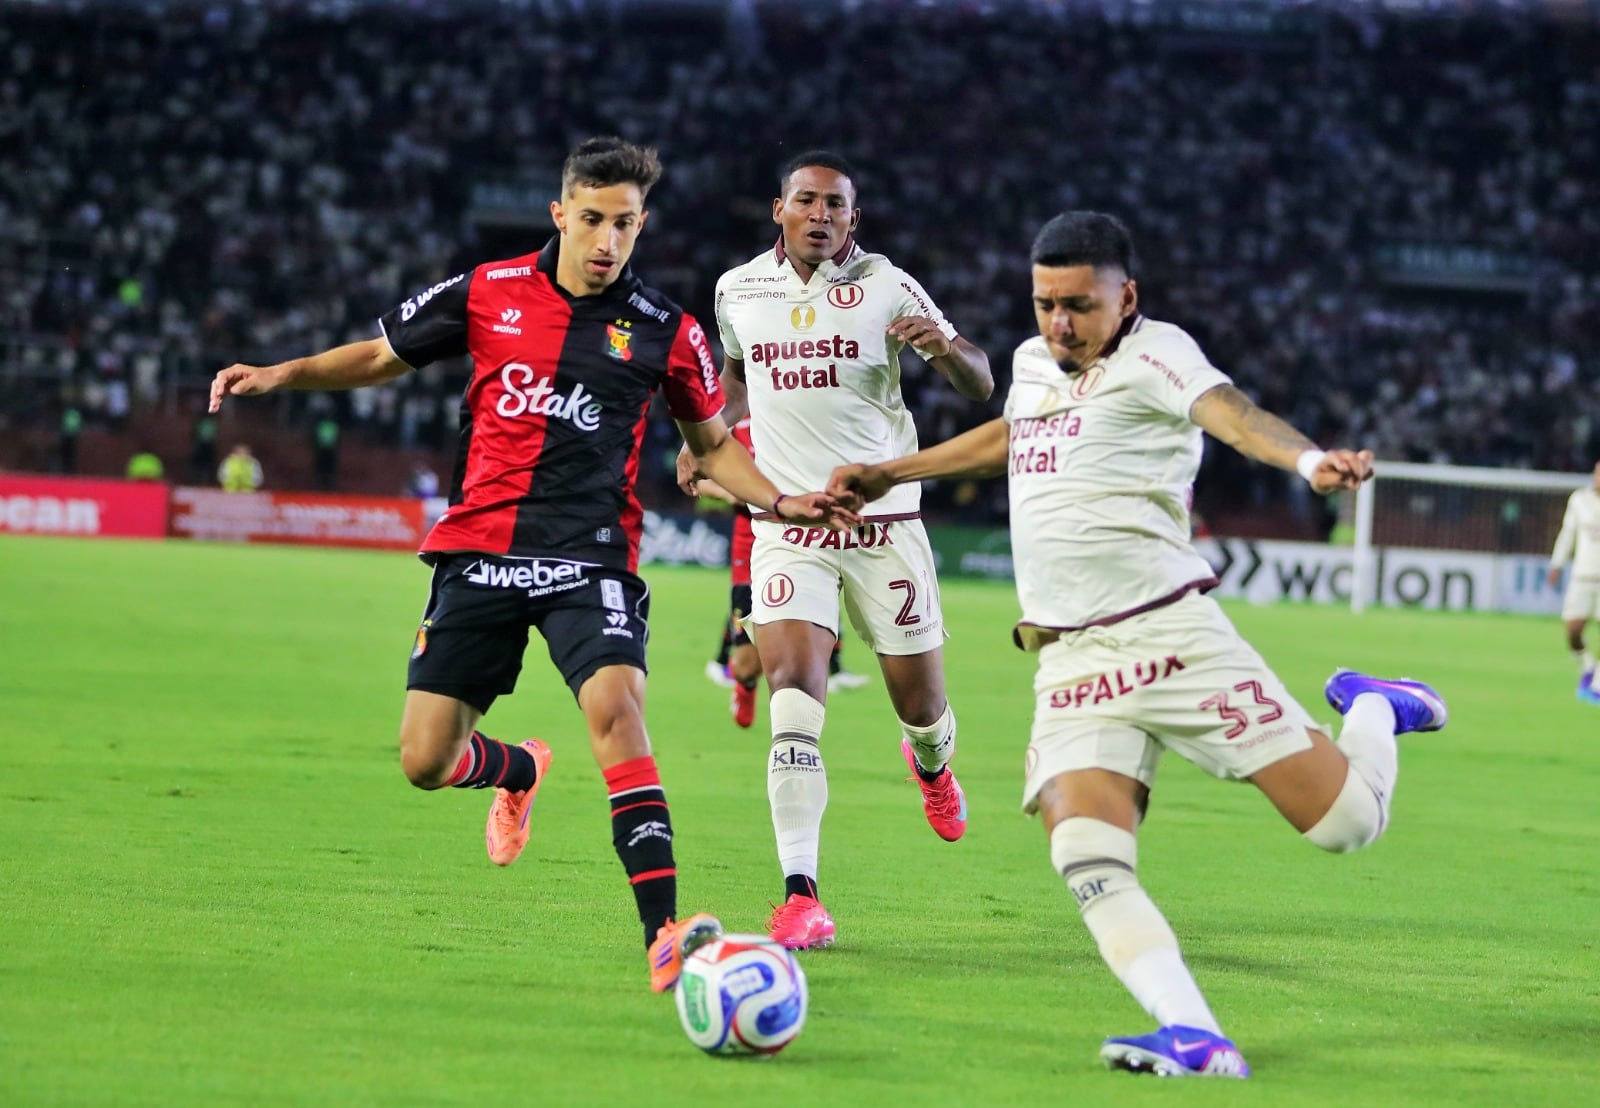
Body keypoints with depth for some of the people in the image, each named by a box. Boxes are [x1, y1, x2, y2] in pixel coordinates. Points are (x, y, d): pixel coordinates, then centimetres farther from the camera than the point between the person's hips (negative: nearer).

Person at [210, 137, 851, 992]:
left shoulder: (664, 332, 2)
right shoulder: (488, 294, 3)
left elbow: (711, 444, 17)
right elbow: (383, 356, 17)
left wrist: (778, 501, 0)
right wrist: (283, 374, 3)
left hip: (591, 559, -2)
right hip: (479, 550, 2)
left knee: (615, 708, -27)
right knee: (425, 760, 0)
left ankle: (663, 934, -31)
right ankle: (520, 770, 39)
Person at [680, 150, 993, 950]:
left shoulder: (885, 288, -5)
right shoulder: (738, 290, 5)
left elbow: (980, 387, -4)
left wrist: (945, 349, -25)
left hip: (883, 521, 0)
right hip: (787, 524, 1)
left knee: (917, 698, 10)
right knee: (793, 694, -18)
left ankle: (931, 762, 50)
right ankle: (800, 896, -21)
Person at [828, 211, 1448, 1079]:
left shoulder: (1153, 355, -6)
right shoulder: (1032, 363, 16)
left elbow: (1231, 413, -26)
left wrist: (1310, 460, -47)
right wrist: (889, 474, 45)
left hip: (1168, 633, -6)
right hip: (1072, 665, 6)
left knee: (1345, 820, -6)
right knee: (1087, 860, -19)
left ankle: (1372, 712, 27)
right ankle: (1195, 1038, -22)